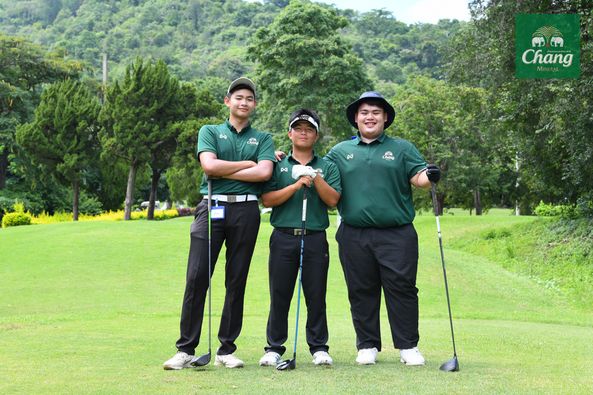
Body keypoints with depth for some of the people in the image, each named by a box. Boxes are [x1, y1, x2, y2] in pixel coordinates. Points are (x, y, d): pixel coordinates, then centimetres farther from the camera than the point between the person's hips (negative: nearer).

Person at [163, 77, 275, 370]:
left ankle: (226, 349, 10)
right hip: (211, 206, -1)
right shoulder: (210, 132, 12)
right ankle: (186, 349, -3)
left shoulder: (263, 139, 14)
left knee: (236, 281, 3)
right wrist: (249, 163, -1)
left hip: (245, 210, 1)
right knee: (196, 278, -8)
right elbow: (210, 165, -7)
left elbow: (264, 172, -5)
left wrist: (223, 171, -5)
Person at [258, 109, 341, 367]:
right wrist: (296, 186, -12)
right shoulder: (277, 166, 11)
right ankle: (274, 348, 10)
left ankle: (319, 347, 11)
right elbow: (267, 200, -2)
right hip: (283, 237, 0)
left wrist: (315, 177, -11)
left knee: (316, 296, 2)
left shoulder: (327, 167, 13)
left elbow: (332, 200, 0)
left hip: (315, 238, 0)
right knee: (279, 295, 2)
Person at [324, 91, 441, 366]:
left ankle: (408, 346, 4)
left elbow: (418, 177, 3)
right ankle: (367, 346, 14)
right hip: (354, 236, 2)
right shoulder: (340, 152, 16)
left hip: (397, 234, -1)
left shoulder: (402, 148, 13)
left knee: (402, 288, -4)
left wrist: (429, 176, -18)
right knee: (361, 292, 5)